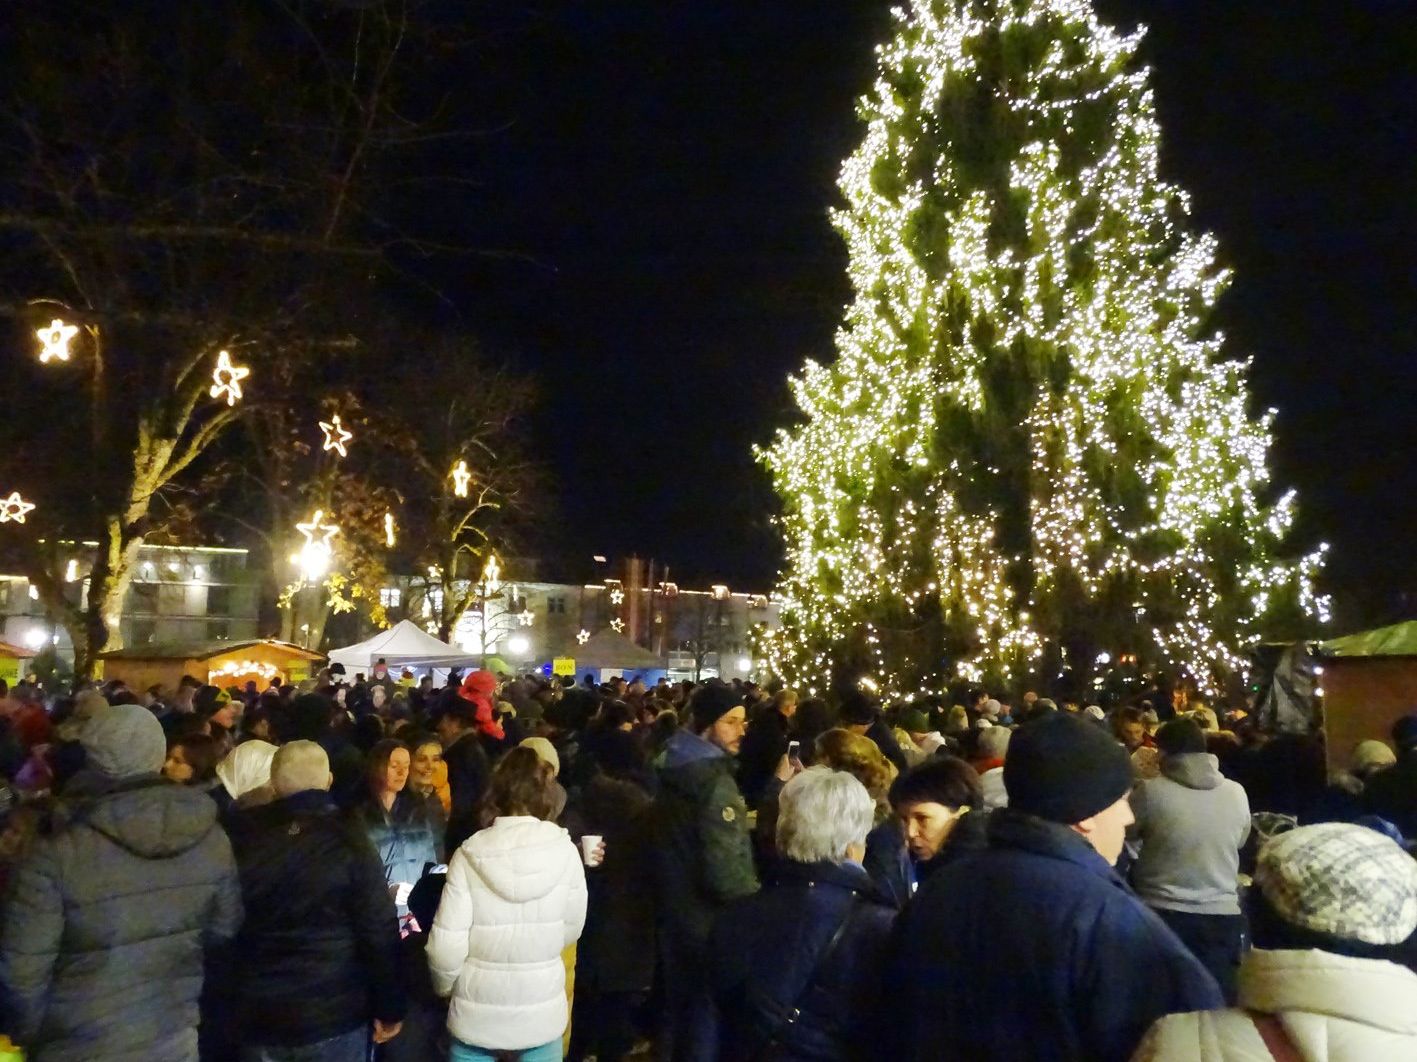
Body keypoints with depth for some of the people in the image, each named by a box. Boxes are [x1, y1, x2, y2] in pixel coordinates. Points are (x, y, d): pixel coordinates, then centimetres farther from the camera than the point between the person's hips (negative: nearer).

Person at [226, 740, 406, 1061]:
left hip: (257, 1015, 3)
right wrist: (390, 1007, -4)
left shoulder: (241, 834, -4)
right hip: (334, 1016, -3)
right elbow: (380, 931, -13)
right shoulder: (348, 840, -13)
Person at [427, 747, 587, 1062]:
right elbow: (570, 930, 1)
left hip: (477, 1015, 0)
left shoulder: (470, 855, -14)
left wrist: (443, 987, 8)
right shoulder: (565, 850, -11)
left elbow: (446, 945, -12)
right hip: (542, 1012, 1)